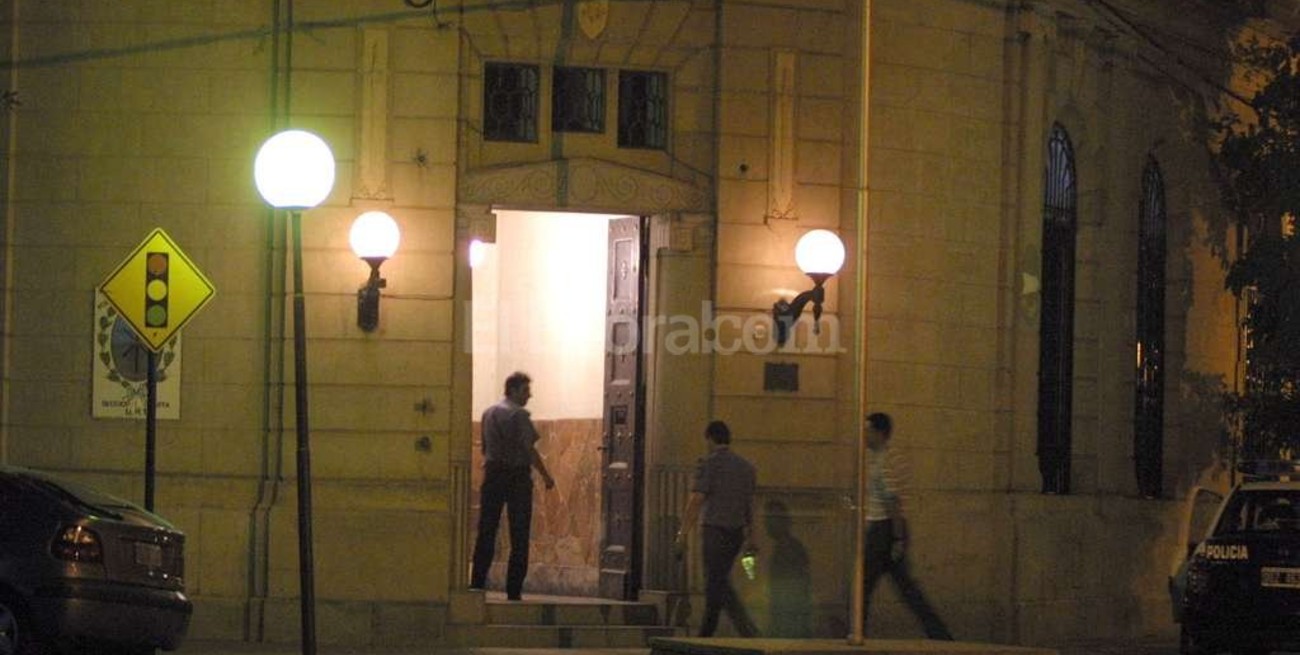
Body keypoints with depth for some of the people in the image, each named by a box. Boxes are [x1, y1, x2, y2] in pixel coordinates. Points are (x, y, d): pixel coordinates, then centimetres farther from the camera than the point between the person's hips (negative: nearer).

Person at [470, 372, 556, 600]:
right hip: (517, 476, -6)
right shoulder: (518, 414, -10)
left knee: (486, 532, 8)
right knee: (519, 537, 0)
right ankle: (514, 591, -3)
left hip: (493, 476, 6)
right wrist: (546, 476, -8)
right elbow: (529, 449, -15)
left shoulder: (488, 413, 12)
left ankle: (477, 584, 4)